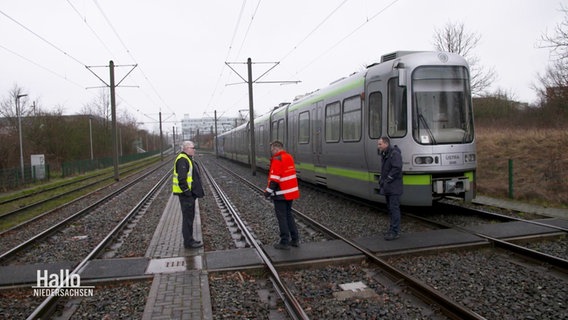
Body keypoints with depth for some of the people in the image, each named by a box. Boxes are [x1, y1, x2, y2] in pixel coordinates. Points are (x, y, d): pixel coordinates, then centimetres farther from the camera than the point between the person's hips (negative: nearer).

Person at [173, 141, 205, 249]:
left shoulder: (188, 159, 17)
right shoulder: (182, 160, -17)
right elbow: (181, 178, -24)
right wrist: (187, 192, -21)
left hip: (189, 193, 11)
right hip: (186, 195, -11)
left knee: (189, 217, 16)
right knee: (187, 217, -4)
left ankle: (189, 240, 25)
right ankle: (188, 242, 3)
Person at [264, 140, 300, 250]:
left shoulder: (277, 159, -16)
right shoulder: (289, 157, 10)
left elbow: (274, 178, -21)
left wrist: (268, 191, -12)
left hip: (281, 194, -8)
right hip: (291, 192, 8)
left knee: (282, 217, 0)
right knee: (289, 214, 18)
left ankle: (285, 242, 6)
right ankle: (295, 239, 22)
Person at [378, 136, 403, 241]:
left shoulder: (394, 154, -14)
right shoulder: (384, 155, 16)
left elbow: (397, 168, -23)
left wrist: (387, 180, -19)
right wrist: (381, 180, 10)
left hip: (394, 188, -9)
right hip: (387, 188, 9)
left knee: (394, 208, -8)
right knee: (390, 208, 13)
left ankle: (395, 232, -5)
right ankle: (394, 229, 22)